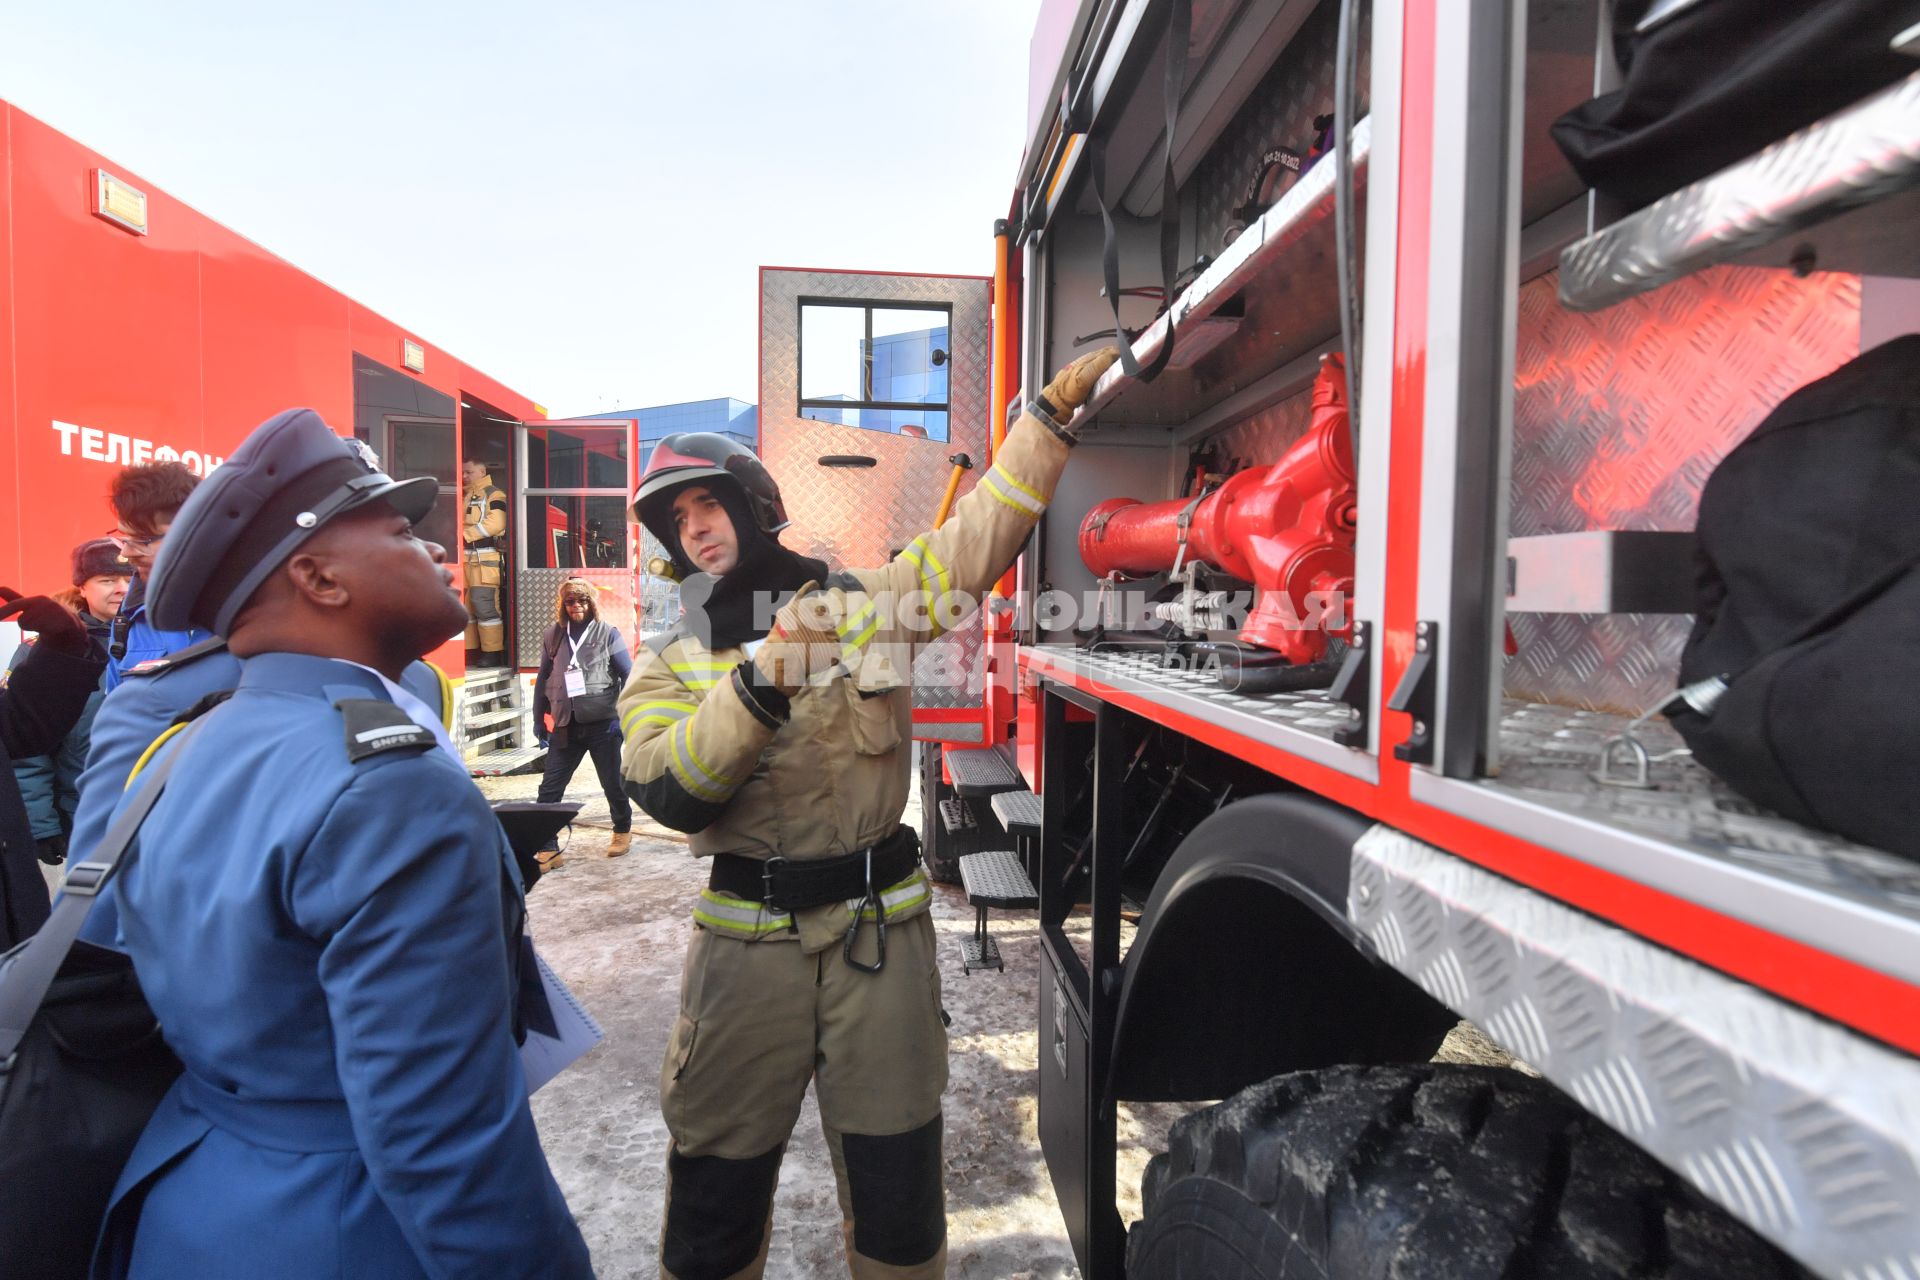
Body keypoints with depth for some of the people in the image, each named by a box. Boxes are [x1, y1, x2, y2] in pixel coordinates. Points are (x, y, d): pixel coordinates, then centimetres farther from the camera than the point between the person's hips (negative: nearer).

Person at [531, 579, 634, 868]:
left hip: (603, 724, -3)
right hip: (566, 725, 3)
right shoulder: (553, 636, 8)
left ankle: (623, 830, 33)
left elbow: (628, 675, -2)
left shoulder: (607, 633, -1)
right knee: (549, 789, -2)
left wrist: (621, 715, -8)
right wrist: (539, 720, 12)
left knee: (613, 783, 11)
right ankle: (547, 849, 6)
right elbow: (543, 679, 13)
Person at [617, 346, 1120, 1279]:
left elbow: (982, 535, -4)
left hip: (880, 924, 0)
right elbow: (667, 792, -14)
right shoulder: (670, 665, 2)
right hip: (749, 938, 1)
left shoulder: (866, 603, 1)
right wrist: (759, 682, -26)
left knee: (897, 1177, 14)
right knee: (719, 1178, 15)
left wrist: (1052, 411, -7)